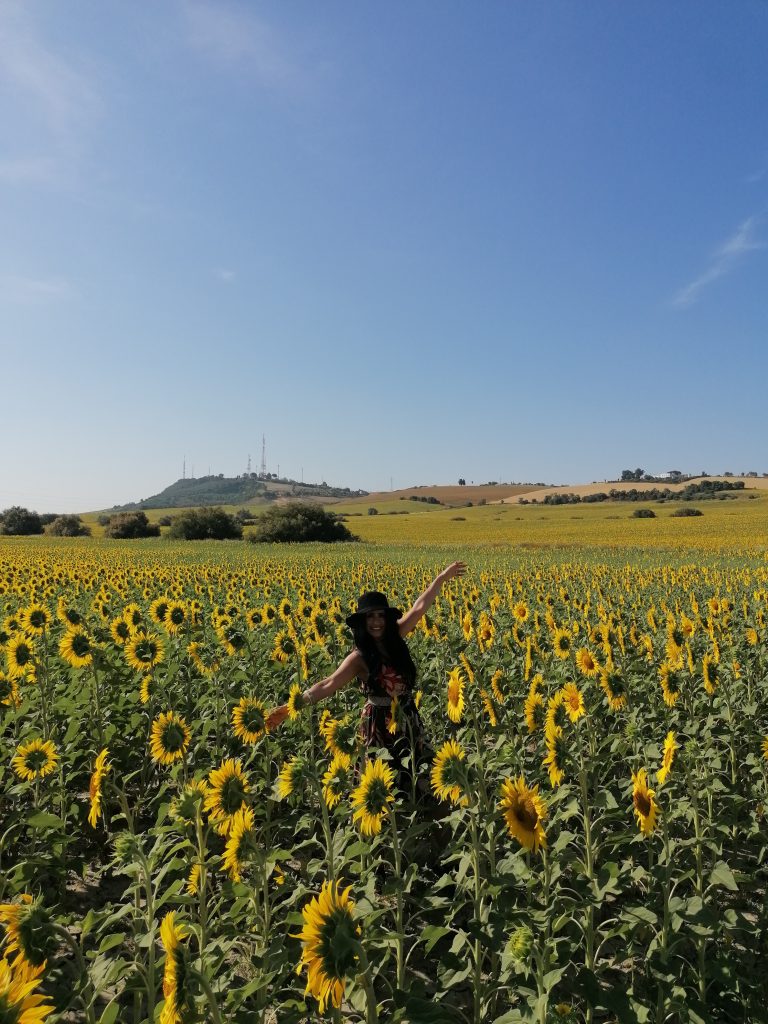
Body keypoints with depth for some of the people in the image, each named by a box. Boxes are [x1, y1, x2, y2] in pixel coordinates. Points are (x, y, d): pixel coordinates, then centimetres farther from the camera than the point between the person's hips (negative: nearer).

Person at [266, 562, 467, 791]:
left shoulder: (395, 638, -2)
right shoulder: (359, 657, -16)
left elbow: (419, 608, 2)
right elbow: (329, 684, -25)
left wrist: (441, 578, 3)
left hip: (409, 720, 5)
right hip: (380, 723, -5)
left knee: (414, 776, 16)